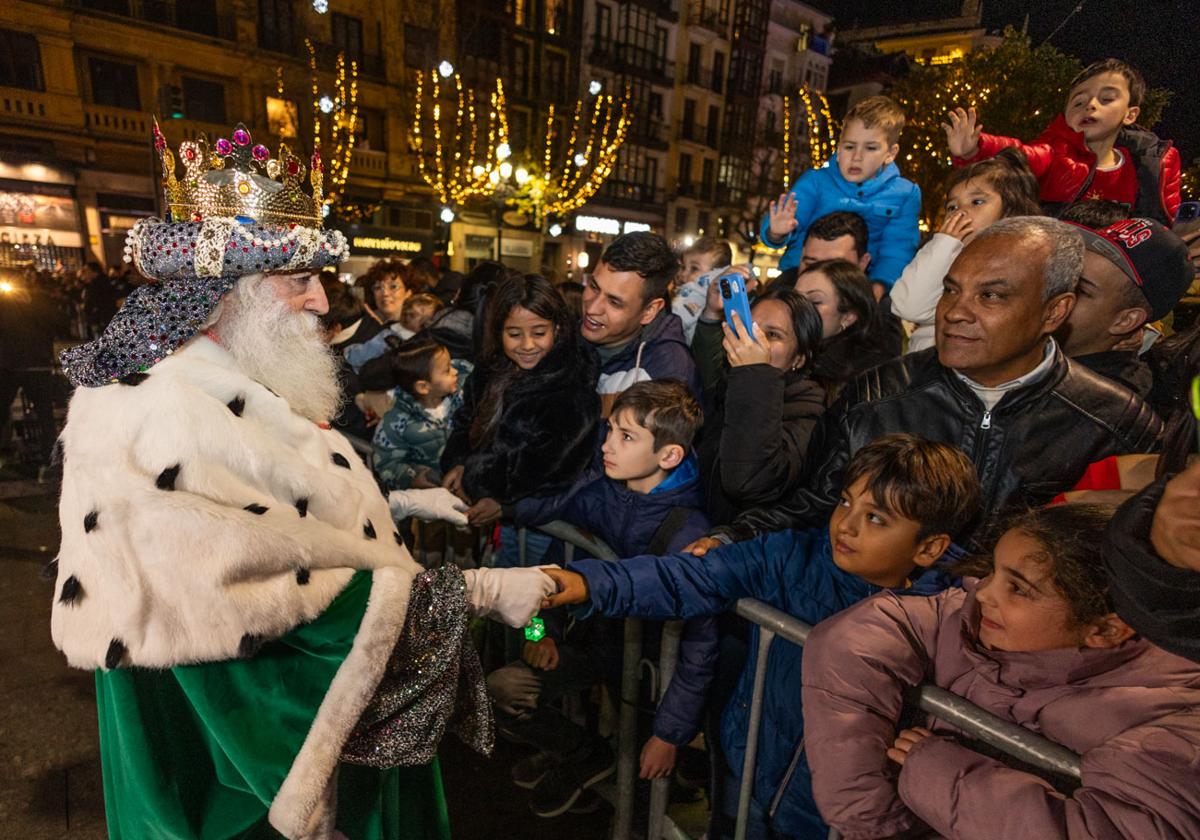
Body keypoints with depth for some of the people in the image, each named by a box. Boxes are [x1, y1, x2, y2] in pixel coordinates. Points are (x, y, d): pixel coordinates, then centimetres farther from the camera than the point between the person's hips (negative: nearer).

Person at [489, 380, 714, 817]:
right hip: (595, 633, 6)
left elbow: (699, 645, -21)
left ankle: (584, 757, 16)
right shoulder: (597, 488, -12)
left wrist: (670, 734, -15)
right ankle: (582, 753, 19)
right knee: (499, 689, -7)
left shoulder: (686, 535, -27)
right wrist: (546, 629, -4)